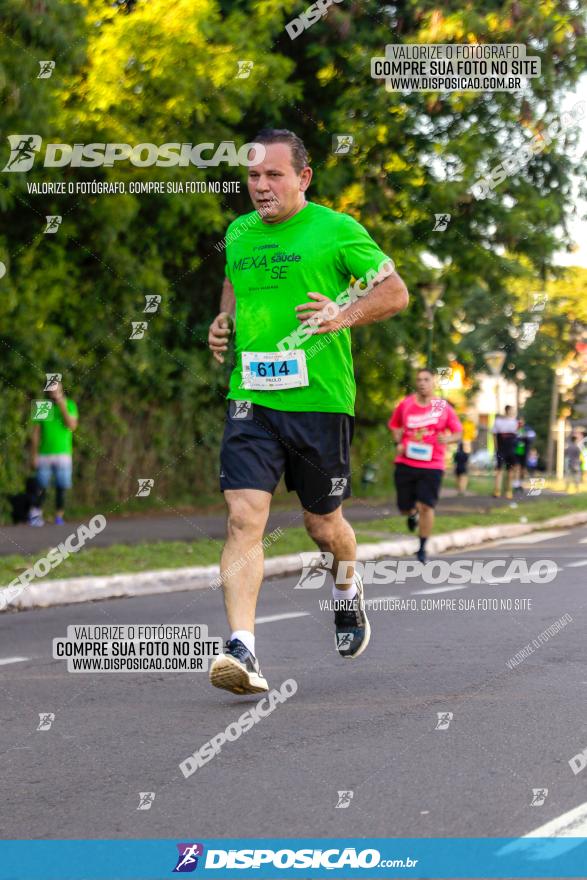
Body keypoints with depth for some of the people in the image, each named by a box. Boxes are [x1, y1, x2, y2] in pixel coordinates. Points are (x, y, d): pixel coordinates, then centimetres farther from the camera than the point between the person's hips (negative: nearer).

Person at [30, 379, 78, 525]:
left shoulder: (70, 405, 3)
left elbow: (72, 426, -10)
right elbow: (36, 433, 5)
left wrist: (63, 408, -16)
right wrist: (34, 454, 0)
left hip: (63, 453, 0)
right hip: (44, 454, 0)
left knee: (61, 488, -1)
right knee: (41, 486, -2)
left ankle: (59, 517, 4)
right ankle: (35, 514, 4)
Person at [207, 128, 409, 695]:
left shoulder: (337, 230, -3)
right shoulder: (238, 234, 11)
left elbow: (395, 291, 1)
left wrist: (344, 316, -16)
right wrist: (224, 321, 10)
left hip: (320, 399, -3)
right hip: (250, 399, 3)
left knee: (322, 524, 12)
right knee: (243, 517, -15)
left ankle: (347, 594, 46)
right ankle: (241, 650, -21)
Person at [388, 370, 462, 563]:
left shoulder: (443, 407, -1)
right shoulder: (405, 404, 2)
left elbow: (458, 432, 7)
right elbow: (395, 426, 18)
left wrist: (448, 439, -15)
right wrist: (399, 443, 1)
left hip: (432, 465, -2)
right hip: (406, 463, 2)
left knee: (426, 506, -9)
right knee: (404, 507, 6)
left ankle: (422, 548, 6)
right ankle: (413, 514, 45)